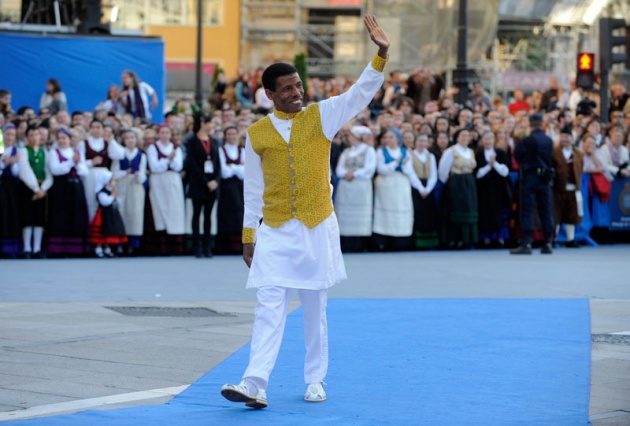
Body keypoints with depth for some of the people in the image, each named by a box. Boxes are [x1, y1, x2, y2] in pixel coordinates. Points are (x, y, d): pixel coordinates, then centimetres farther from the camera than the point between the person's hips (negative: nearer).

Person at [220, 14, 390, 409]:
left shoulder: (322, 116, 1)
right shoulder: (257, 134, 2)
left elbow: (361, 93, -10)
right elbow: (253, 188, 8)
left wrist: (381, 55, -25)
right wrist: (248, 235, 8)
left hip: (318, 228, 0)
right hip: (274, 231, 0)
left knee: (315, 308, 8)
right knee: (269, 307, -9)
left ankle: (315, 380, 19)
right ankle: (255, 385, -16)